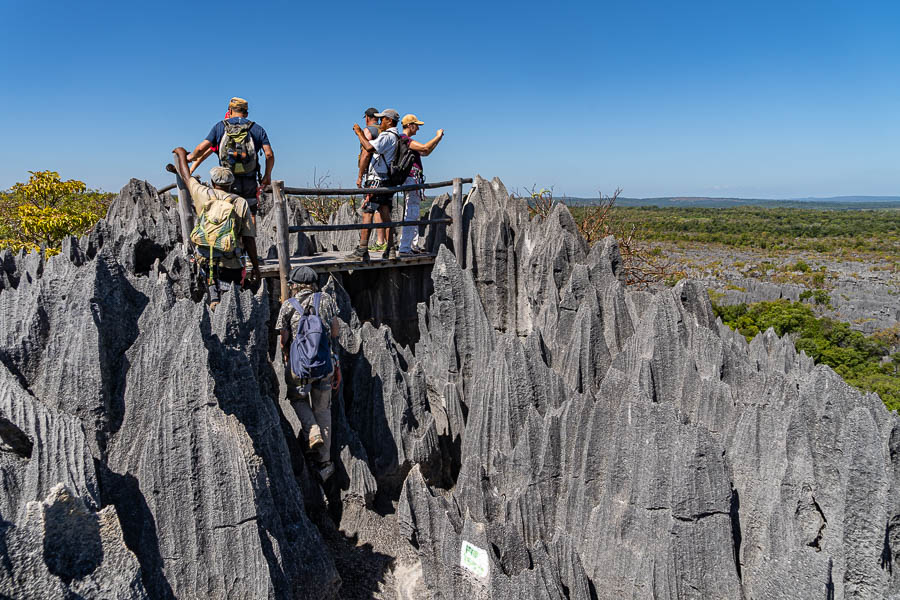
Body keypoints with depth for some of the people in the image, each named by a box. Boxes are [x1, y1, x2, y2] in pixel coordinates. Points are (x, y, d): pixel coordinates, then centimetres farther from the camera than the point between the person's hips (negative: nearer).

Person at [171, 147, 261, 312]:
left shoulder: (203, 194, 3)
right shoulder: (241, 203, 1)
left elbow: (186, 176, 24)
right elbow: (249, 238, -1)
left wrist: (181, 154, 43)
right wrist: (256, 267, 5)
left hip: (205, 261, 2)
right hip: (231, 264, -2)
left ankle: (214, 296, -7)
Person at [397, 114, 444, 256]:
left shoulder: (406, 141, 22)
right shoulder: (405, 139, -11)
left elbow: (425, 153, 27)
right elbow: (425, 148, -21)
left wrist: (438, 138, 21)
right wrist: (437, 136, -8)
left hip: (413, 180, 11)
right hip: (411, 178, -11)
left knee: (413, 215, 15)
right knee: (411, 215, -15)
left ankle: (413, 246, 21)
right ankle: (404, 249, -18)